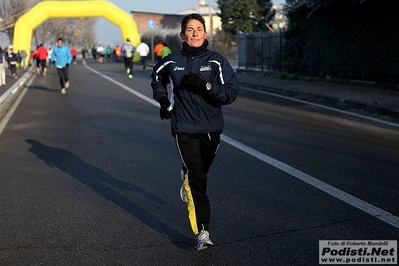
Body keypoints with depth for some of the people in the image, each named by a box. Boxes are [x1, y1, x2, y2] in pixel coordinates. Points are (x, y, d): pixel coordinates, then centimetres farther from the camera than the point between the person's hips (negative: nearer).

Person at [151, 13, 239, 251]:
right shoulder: (172, 62, -1)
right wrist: (163, 100, 6)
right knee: (197, 178, -12)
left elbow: (231, 93, -11)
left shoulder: (217, 61, -5)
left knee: (199, 172, 20)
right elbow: (157, 78, 21)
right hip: (185, 128, -2)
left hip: (211, 128, 2)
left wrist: (205, 85, -24)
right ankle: (202, 232, -10)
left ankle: (186, 180, 57)